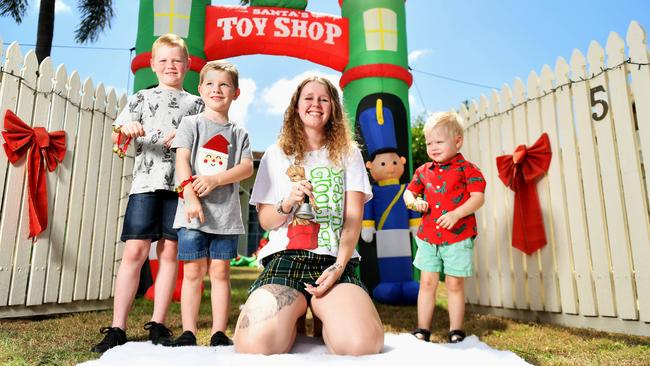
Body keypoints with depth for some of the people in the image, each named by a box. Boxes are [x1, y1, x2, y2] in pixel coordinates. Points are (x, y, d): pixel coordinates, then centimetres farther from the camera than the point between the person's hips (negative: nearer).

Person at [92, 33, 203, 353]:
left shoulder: (195, 103, 18)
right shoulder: (142, 98, 17)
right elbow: (117, 135, 9)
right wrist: (126, 128, -15)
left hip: (180, 185, 1)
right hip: (146, 182, 0)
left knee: (169, 252, 1)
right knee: (134, 251, -6)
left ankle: (157, 323, 10)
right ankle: (117, 328, 2)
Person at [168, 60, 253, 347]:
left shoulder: (239, 133, 12)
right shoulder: (190, 123, 8)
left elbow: (247, 167, 0)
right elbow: (182, 161, -4)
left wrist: (215, 179, -15)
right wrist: (190, 196, -17)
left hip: (226, 214, 2)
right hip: (193, 212, -1)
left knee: (220, 272, 5)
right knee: (193, 272, 1)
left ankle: (219, 333, 12)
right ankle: (188, 332, 10)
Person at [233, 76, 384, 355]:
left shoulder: (348, 154, 12)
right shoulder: (276, 155, 13)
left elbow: (354, 218, 5)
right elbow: (265, 221, 11)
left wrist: (339, 266, -10)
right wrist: (287, 204, -12)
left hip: (335, 262, 0)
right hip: (285, 258, 1)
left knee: (363, 343, -29)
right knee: (253, 343, -28)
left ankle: (323, 317, 6)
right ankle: (293, 318, 7)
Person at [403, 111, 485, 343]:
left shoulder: (466, 168, -4)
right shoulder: (423, 171, 9)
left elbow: (478, 198, -11)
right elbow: (409, 192, 17)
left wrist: (455, 214, -25)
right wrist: (414, 202, -7)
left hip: (458, 237, -4)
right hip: (428, 237, 4)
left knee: (455, 284, 5)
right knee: (427, 282, 7)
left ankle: (455, 332, 19)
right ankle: (423, 330, 18)